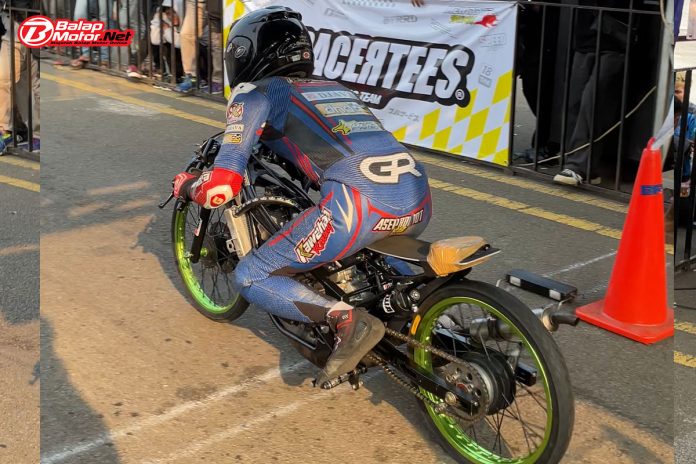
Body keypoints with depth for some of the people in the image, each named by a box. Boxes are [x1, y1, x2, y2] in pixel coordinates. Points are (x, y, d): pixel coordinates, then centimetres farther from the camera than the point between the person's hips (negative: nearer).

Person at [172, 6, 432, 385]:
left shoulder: (254, 93, 13)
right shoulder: (336, 88, 31)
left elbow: (220, 189, 5)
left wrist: (185, 186, 27)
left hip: (360, 205, -7)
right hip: (420, 203, 7)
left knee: (251, 278, 8)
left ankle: (347, 320, -11)